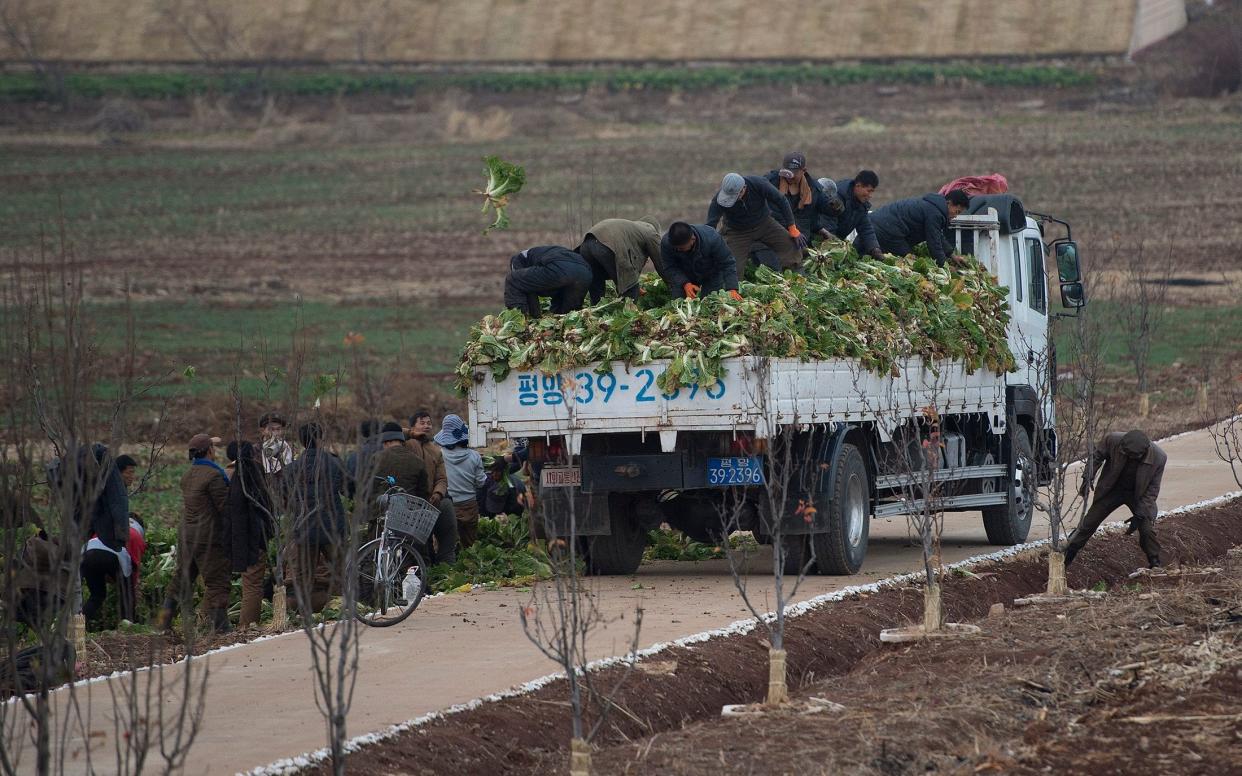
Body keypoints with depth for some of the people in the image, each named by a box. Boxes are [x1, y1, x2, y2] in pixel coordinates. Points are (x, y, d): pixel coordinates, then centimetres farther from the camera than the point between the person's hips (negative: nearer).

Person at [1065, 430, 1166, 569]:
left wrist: (1140, 515, -20)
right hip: (1112, 489, 1)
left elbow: (1152, 490, -17)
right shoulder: (1112, 440, -30)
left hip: (1138, 494, -1)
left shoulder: (1158, 458, -30)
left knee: (1147, 529, -12)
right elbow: (1096, 456, -6)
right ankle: (1067, 555, 28)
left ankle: (1155, 566, 10)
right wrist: (1088, 477, -17)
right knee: (1089, 522, 7)